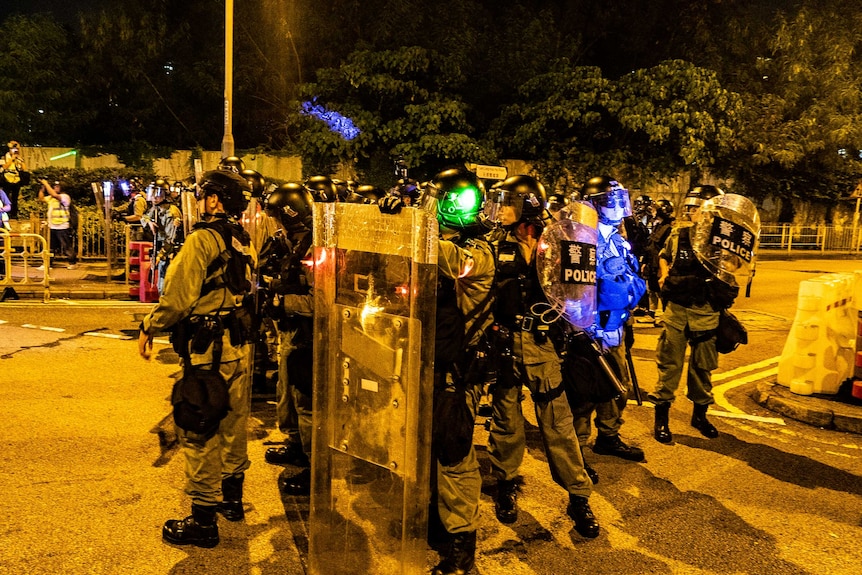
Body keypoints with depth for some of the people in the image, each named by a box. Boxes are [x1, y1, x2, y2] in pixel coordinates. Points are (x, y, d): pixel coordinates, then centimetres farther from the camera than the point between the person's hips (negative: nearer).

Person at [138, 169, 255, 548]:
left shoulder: (203, 240, -15)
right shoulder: (243, 242, 10)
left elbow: (179, 296, -19)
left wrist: (149, 328, -6)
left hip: (207, 349, -9)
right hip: (238, 345, 9)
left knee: (199, 433, 0)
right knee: (233, 423, 18)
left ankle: (203, 520, 8)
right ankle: (232, 498, 34)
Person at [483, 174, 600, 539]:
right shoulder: (494, 244, 3)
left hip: (542, 343, -1)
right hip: (503, 342, 1)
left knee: (557, 419, 2)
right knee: (505, 417, 11)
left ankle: (578, 496, 14)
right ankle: (506, 485, 29)